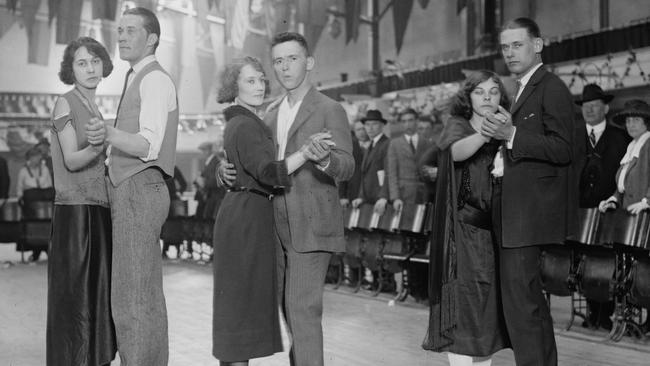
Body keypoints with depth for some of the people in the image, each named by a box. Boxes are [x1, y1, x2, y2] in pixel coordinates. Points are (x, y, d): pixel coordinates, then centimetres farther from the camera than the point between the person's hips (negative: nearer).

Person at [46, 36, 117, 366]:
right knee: (74, 294, -6)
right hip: (74, 211, -7)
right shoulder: (65, 104, -4)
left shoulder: (95, 111, 18)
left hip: (99, 210, 7)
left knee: (99, 294, 7)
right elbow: (71, 160, -13)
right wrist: (98, 146, -27)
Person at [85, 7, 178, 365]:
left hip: (139, 191, -10)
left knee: (132, 298, -12)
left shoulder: (155, 79, -10)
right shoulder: (138, 81, 21)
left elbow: (149, 145, -23)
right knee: (147, 296, 12)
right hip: (132, 191, 10)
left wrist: (109, 133, -38)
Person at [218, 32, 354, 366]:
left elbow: (346, 167, -15)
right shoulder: (272, 113, 15)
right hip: (278, 227, 7)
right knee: (291, 309, 13)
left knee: (302, 309, -12)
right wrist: (226, 168, -1)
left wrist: (325, 160, -38)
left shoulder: (329, 110, -5)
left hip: (311, 228, -7)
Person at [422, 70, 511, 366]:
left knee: (489, 304, 6)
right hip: (463, 228, -4)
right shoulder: (457, 126, 0)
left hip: (493, 230, 4)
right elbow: (457, 152, -25)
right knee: (463, 303, -8)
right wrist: (486, 133, -41)